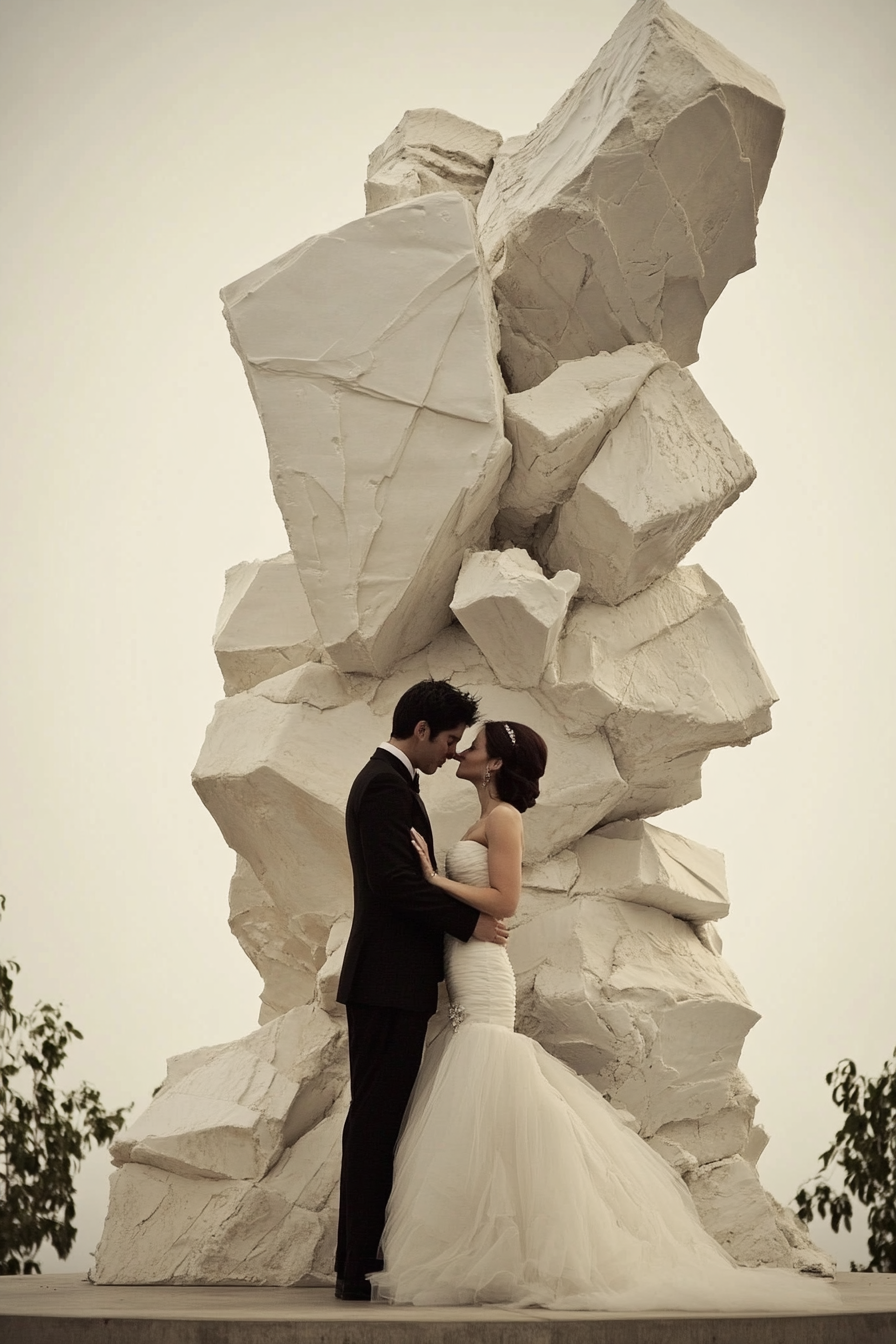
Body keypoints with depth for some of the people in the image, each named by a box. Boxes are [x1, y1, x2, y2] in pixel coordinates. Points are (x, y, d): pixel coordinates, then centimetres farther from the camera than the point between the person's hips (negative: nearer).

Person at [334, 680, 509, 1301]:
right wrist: (469, 921, -16)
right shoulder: (387, 785, -13)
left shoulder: (386, 780, 20)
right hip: (390, 981, -11)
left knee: (376, 1122, 11)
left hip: (388, 980, 11)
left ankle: (361, 1261, 14)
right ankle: (361, 1268, -5)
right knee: (377, 1122, -8)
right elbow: (395, 880, -22)